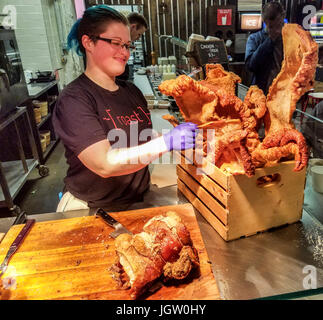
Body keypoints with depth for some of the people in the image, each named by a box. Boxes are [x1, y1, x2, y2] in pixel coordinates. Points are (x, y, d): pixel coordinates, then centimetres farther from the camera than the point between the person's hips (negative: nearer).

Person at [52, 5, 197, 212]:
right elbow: (104, 164, -25)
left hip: (137, 200, 7)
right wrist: (166, 142, -31)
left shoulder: (132, 91, 8)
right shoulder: (73, 99, -14)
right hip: (90, 210, -7)